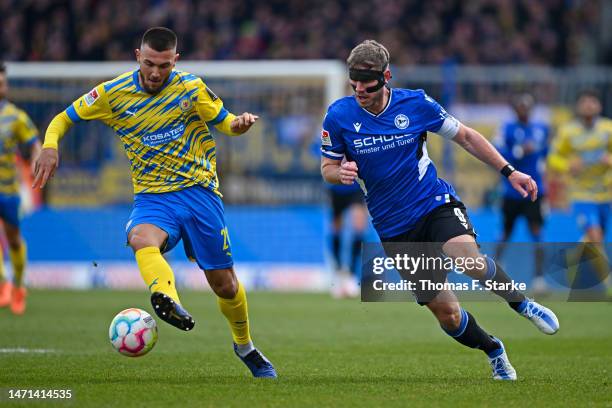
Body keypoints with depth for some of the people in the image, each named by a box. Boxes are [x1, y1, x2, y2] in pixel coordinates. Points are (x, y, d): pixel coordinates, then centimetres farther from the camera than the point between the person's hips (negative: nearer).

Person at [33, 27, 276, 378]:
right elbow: (65, 118, 6)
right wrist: (50, 147, -15)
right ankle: (168, 301, -65)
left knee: (225, 284, 6)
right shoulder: (113, 93, -4)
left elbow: (224, 122, 7)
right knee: (141, 238, -37)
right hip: (152, 197, 0)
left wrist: (240, 123, -17)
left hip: (199, 191, 0)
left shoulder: (192, 89, -4)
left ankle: (245, 346, 34)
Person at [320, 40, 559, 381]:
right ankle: (494, 351, 29)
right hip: (394, 229, 1)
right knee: (445, 311, 0)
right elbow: (328, 168, 3)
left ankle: (522, 303, -5)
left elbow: (465, 136, 5)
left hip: (436, 203, -1)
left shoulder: (415, 103, -7)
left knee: (468, 258, -33)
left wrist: (509, 171, 1)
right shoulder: (339, 116, -8)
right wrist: (340, 172, -21)